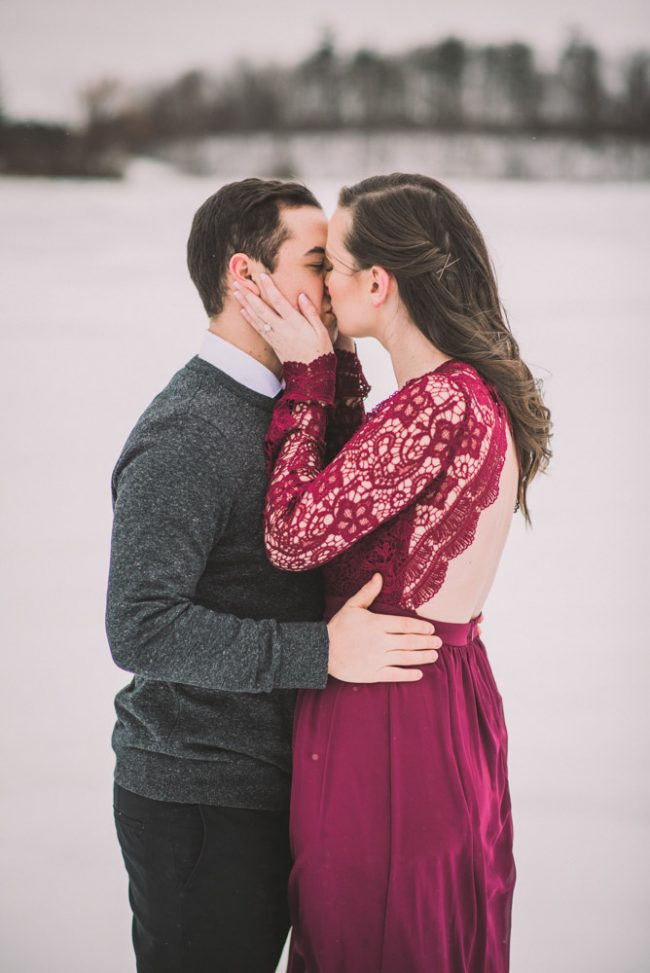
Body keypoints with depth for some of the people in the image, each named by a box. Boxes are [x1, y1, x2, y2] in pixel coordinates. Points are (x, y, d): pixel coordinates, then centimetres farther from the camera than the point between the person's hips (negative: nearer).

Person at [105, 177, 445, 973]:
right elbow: (142, 629, -27)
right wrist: (323, 651, -28)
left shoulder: (285, 406, 11)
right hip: (198, 805, -9)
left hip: (269, 786, 9)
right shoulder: (184, 437, -20)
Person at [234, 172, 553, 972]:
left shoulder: (440, 406, -23)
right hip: (450, 690, 10)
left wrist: (307, 373, -13)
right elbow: (348, 496, 12)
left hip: (389, 716, -10)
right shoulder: (475, 391, 9)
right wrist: (322, 371, 8)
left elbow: (294, 534, -21)